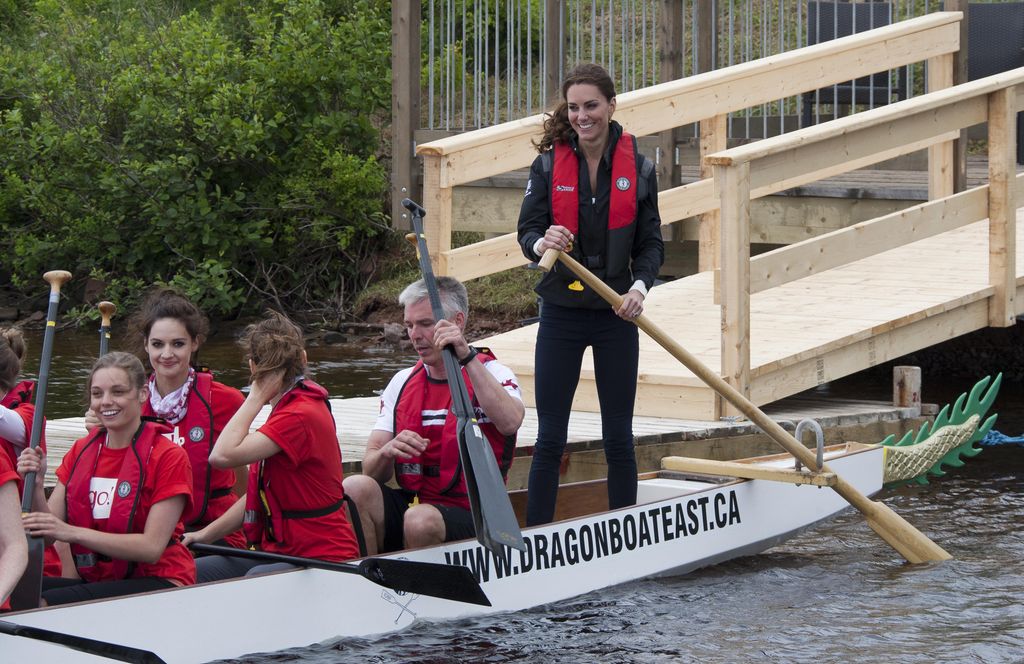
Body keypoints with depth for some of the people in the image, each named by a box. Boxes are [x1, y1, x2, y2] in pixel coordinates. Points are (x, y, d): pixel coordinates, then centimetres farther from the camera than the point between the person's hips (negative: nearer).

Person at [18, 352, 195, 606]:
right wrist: (36, 486, -14)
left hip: (159, 583, -5)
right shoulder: (80, 451, 12)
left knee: (49, 602, -32)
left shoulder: (168, 456, -5)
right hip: (97, 581, 5)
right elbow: (48, 532, 5)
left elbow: (152, 547, -15)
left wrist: (72, 532, -22)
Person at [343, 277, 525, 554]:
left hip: (469, 518, -5)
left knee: (421, 519, -37)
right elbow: (372, 472, 8)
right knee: (354, 489, -25)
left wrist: (467, 357, -26)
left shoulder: (492, 373, 0)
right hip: (409, 504, 5)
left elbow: (510, 422, -26)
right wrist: (388, 451, -16)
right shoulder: (402, 383, 15)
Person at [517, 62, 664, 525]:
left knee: (618, 438, 6)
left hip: (616, 316, 1)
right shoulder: (549, 164, -2)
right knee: (550, 438, 0)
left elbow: (650, 243, 3)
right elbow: (527, 231, -5)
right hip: (561, 314, -1)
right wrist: (541, 243, -29)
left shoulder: (638, 169, 0)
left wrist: (640, 284, -16)